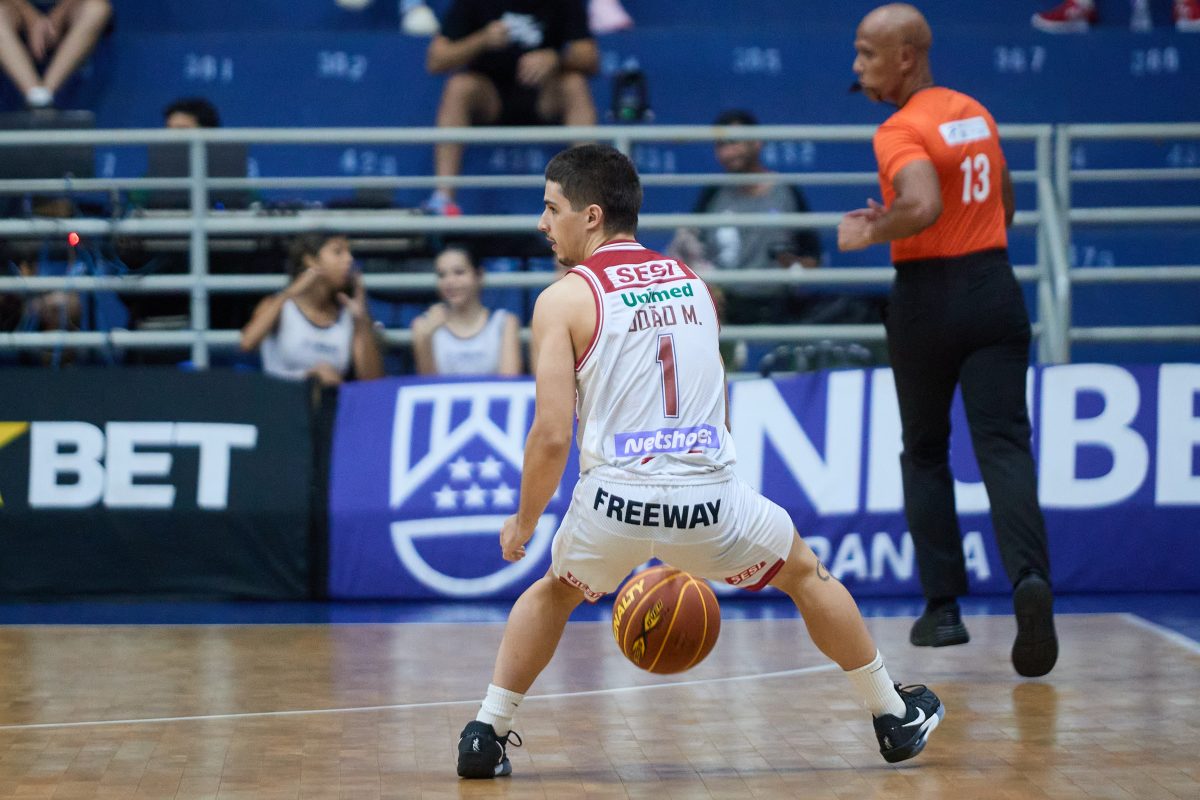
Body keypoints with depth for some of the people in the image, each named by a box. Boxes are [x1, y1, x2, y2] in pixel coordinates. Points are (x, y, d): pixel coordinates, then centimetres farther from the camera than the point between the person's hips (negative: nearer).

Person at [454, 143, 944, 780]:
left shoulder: (563, 300, 2)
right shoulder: (693, 283, 18)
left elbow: (551, 435, -6)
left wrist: (523, 523, 11)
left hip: (615, 501, -2)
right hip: (708, 497, 2)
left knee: (552, 593, 29)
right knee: (806, 573, 28)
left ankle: (486, 735, 22)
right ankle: (897, 718, 36)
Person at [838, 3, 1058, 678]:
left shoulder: (901, 132, -13)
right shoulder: (976, 113, 11)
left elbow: (924, 207, -30)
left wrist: (869, 234, -15)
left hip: (928, 299, -5)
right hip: (996, 287, 5)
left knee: (925, 452, 13)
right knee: (1004, 446, -5)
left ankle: (944, 608, 13)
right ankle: (1030, 577, -29)